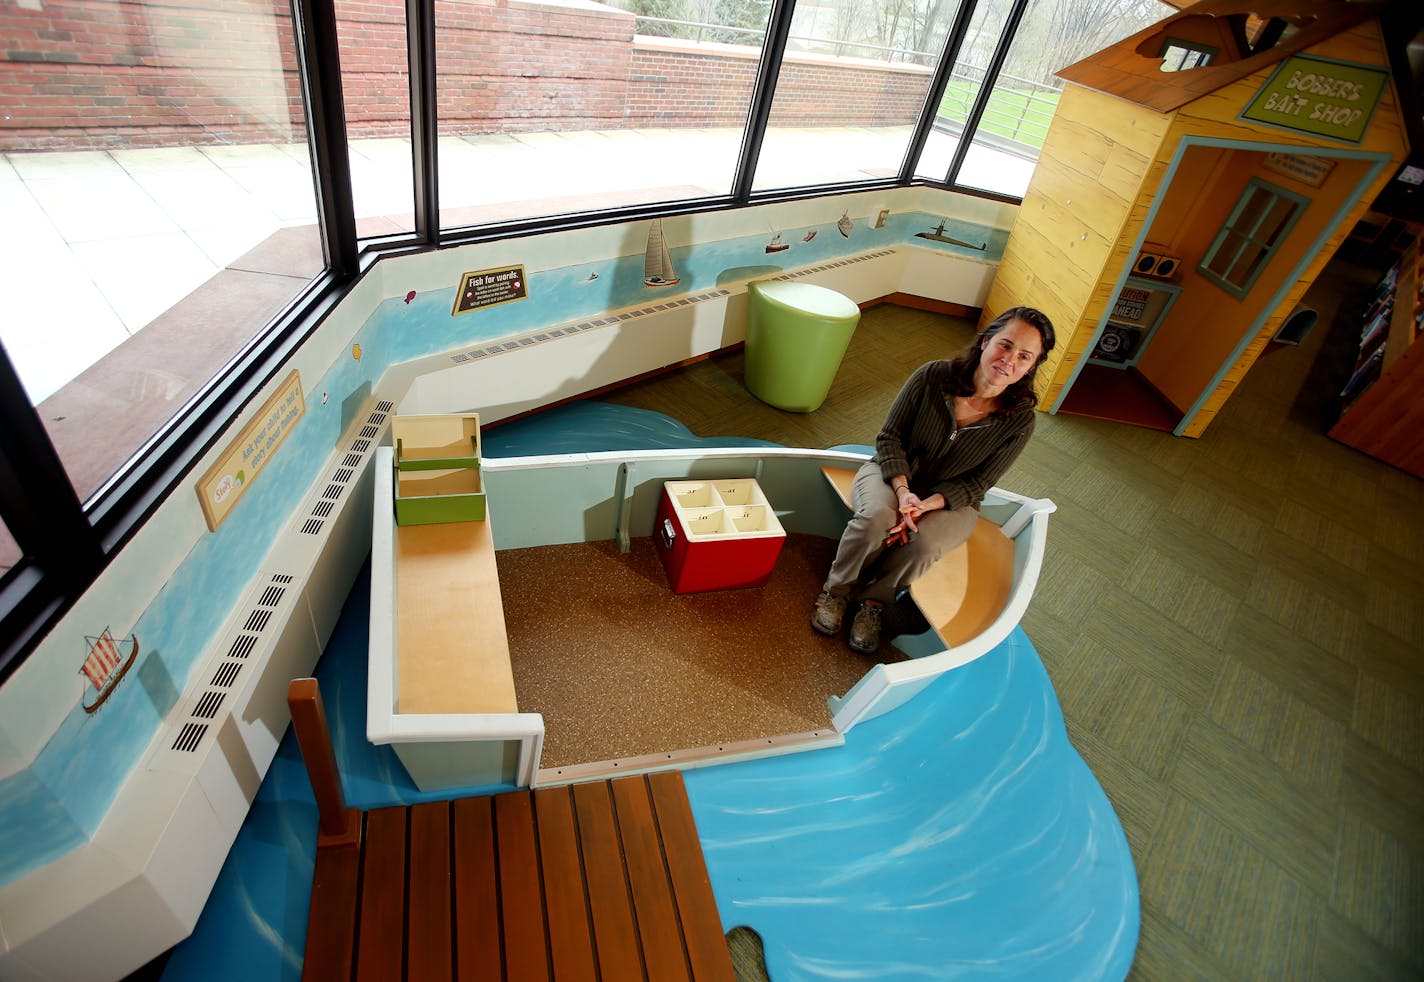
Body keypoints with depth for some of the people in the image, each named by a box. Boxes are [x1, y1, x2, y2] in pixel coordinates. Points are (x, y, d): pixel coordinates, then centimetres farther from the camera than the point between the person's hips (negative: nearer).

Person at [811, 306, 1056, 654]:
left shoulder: (1019, 421, -14)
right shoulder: (933, 376, -17)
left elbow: (976, 484, -10)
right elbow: (890, 436, -11)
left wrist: (926, 505, -26)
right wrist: (903, 491, -26)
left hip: (951, 501, 1)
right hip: (893, 472, 0)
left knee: (923, 544, -33)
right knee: (876, 517, -34)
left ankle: (872, 601, -5)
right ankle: (835, 590, -8)